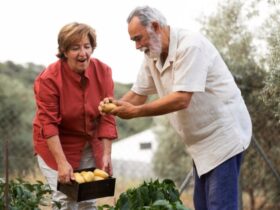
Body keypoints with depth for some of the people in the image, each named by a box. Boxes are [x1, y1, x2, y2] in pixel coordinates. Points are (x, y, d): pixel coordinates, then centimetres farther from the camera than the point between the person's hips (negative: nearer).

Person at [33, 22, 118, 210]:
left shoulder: (103, 72, -11)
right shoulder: (49, 79, -21)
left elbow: (107, 117, -10)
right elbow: (48, 124, -23)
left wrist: (106, 155, -16)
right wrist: (62, 163, -28)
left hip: (90, 145, 4)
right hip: (56, 143, -4)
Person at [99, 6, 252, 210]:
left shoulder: (190, 45, -23)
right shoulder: (153, 55, 4)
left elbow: (181, 99, -29)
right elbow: (138, 94, 9)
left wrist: (136, 111, -26)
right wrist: (116, 104, -12)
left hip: (223, 134, -9)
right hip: (202, 140, 9)